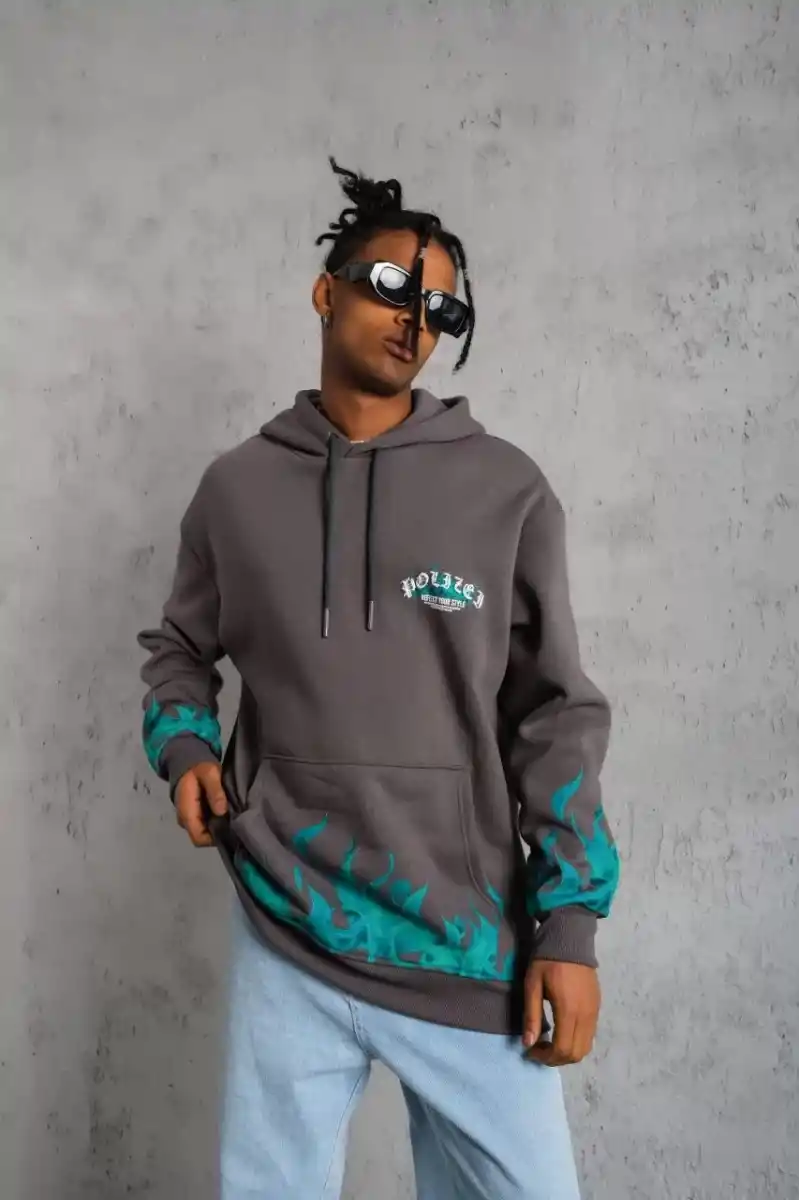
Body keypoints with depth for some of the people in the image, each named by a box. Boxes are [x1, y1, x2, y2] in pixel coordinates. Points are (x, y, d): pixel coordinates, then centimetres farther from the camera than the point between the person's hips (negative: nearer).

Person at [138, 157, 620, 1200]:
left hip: (471, 940, -1)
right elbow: (180, 650, 19)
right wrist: (185, 749, -2)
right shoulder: (237, 487, 5)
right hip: (284, 933, 2)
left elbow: (556, 713, -1)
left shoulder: (506, 490, -1)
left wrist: (570, 924, -5)